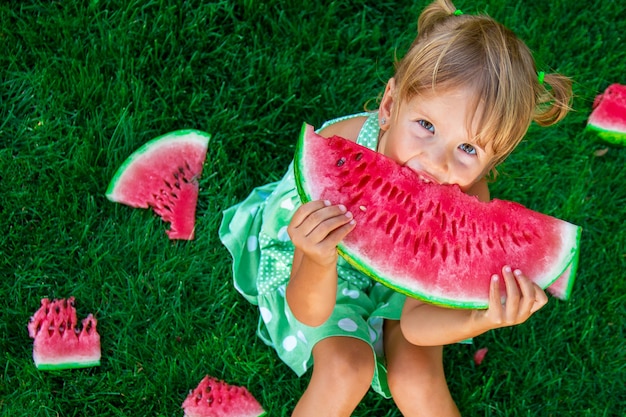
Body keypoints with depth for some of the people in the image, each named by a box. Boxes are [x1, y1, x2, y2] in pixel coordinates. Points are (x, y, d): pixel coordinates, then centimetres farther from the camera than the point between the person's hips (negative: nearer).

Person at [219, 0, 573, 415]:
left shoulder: (467, 199, -32)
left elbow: (416, 323, -26)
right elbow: (310, 316, -32)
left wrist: (479, 321, -47)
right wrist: (319, 265, -55)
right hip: (318, 274, -1)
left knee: (416, 379, -15)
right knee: (346, 369, -20)